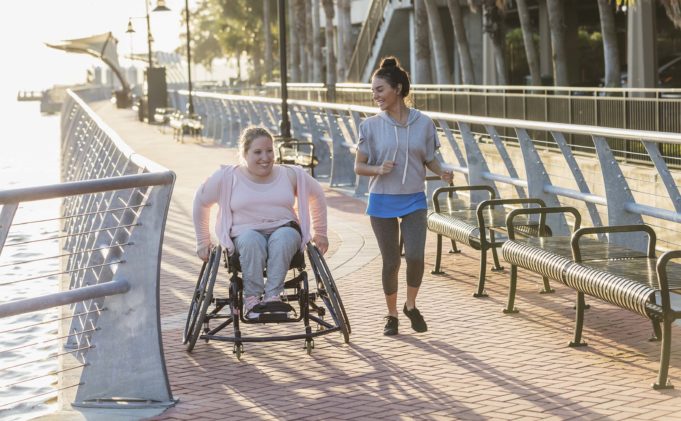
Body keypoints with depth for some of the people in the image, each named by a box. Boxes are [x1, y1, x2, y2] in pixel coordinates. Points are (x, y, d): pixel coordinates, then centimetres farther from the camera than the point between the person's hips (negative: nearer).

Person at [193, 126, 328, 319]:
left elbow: (317, 195, 24)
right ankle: (251, 298, -30)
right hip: (245, 233, -1)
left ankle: (272, 295, -35)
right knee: (251, 240, -38)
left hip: (284, 229, 1)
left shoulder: (291, 175, 10)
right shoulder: (227, 177, 3)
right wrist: (203, 241, 16)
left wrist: (320, 233, 26)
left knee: (284, 237, -37)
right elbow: (201, 201, 14)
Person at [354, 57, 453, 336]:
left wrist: (442, 173, -10)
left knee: (415, 256, -14)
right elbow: (359, 166, 2)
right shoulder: (371, 126, -1)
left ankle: (411, 306, 14)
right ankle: (392, 315, 24)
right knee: (391, 262, 3)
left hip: (414, 200, 0)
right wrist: (378, 169, -18)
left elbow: (430, 159, 11)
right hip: (382, 201, 0)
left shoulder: (423, 123, 1)